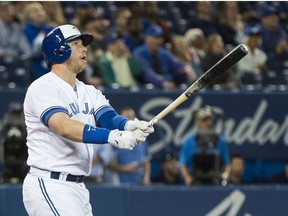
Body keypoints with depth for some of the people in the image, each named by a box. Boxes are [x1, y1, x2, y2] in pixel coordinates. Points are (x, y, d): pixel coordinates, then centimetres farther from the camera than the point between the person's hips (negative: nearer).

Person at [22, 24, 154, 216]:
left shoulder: (89, 92, 15)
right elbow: (64, 127, -28)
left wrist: (129, 126, -28)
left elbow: (109, 117, -4)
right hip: (49, 186, -9)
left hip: (78, 187, 9)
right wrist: (112, 137, -39)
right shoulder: (43, 88, -11)